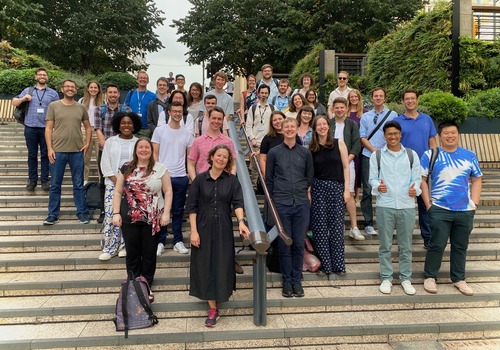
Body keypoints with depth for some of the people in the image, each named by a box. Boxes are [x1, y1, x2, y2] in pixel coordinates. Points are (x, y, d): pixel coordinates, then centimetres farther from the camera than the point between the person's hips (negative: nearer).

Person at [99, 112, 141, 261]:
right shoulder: (110, 141, 9)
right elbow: (105, 163, 3)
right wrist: (116, 181, -6)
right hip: (113, 183, 1)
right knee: (110, 214, -6)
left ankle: (124, 246, 11)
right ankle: (109, 248, 0)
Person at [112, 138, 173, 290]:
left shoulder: (160, 169, 1)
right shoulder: (126, 168, 5)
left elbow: (168, 191, 0)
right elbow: (118, 192, 7)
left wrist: (166, 213, -7)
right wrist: (116, 213, -1)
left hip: (152, 219, -1)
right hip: (129, 218, 1)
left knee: (149, 253, 8)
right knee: (132, 253, 10)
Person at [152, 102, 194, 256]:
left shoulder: (187, 133, 8)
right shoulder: (159, 130, 2)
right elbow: (155, 154, 1)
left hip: (181, 178, 2)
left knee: (178, 211, 9)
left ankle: (178, 241, 18)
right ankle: (160, 241, 15)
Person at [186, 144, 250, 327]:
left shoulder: (232, 181, 2)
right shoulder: (200, 179, 0)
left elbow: (238, 202, -8)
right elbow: (192, 207, -1)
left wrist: (241, 221, -26)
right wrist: (194, 231, -7)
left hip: (224, 230, 1)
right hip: (204, 229, 0)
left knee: (222, 266, 4)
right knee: (206, 267, 2)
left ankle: (219, 297, 30)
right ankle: (212, 309, 11)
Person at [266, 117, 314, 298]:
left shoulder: (305, 152, 7)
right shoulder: (274, 152, 3)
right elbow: (268, 179, 8)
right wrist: (273, 199, 8)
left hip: (302, 204, 2)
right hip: (281, 204, -1)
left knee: (299, 244, 6)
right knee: (284, 245, 4)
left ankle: (297, 281, 18)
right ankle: (287, 282, 17)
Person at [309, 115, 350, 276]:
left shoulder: (339, 143, 3)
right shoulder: (311, 147, 6)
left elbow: (345, 167, 2)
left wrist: (346, 189, -4)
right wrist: (308, 192, -2)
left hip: (337, 187, -1)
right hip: (318, 187, 1)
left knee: (337, 227, 1)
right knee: (320, 227, 2)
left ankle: (339, 264, 11)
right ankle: (325, 264, 12)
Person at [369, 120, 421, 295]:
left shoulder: (412, 155, 8)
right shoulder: (376, 155, 5)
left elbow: (417, 178, 8)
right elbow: (372, 178, 3)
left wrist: (415, 189, -13)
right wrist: (378, 186, -18)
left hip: (407, 205, 1)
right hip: (384, 205, -1)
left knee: (405, 245, 9)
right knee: (385, 245, 6)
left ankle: (406, 278, 21)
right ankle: (386, 278, 18)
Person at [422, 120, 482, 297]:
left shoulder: (470, 156, 9)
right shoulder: (430, 155, -1)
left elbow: (477, 180, 14)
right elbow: (421, 179, -2)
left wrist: (474, 203, 4)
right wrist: (428, 204, -7)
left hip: (465, 211, 3)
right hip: (439, 210, -3)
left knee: (461, 246, 12)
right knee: (437, 245, 1)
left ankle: (459, 279, 27)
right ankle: (430, 277, 16)